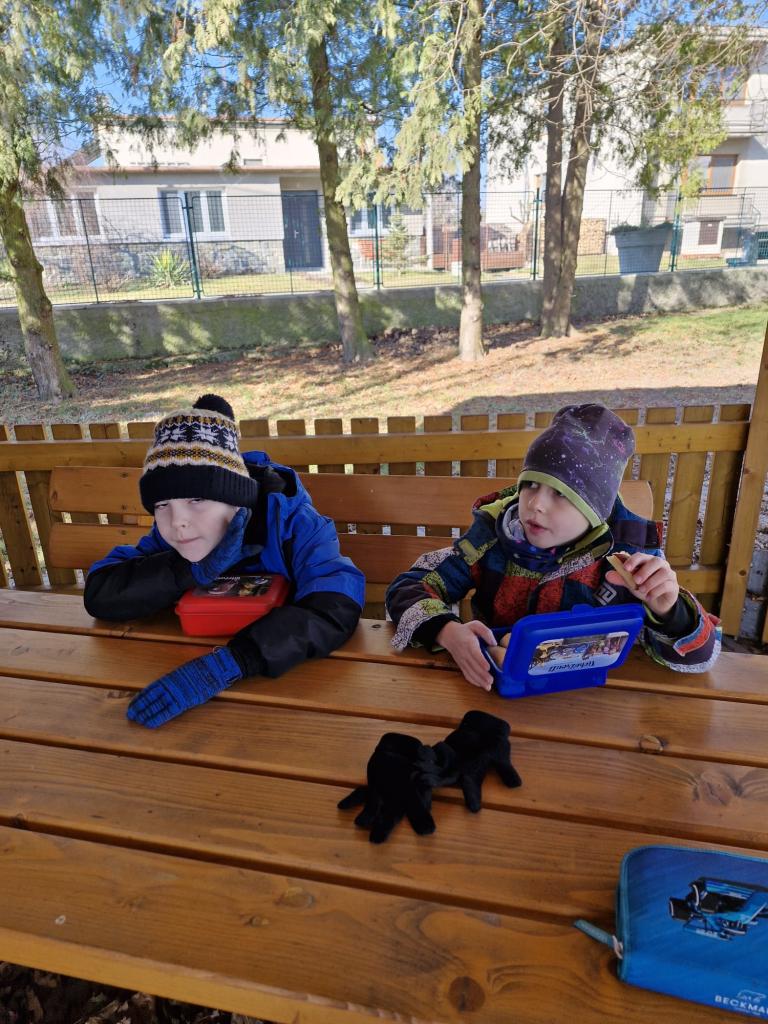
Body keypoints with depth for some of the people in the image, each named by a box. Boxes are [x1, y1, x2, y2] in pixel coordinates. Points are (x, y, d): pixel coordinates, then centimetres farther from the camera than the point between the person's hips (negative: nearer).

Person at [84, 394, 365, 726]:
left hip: (290, 673, -4)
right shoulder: (167, 535, -6)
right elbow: (99, 593, -13)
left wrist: (229, 662, -43)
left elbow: (336, 610, -33)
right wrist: (196, 569, -25)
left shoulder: (293, 522, -20)